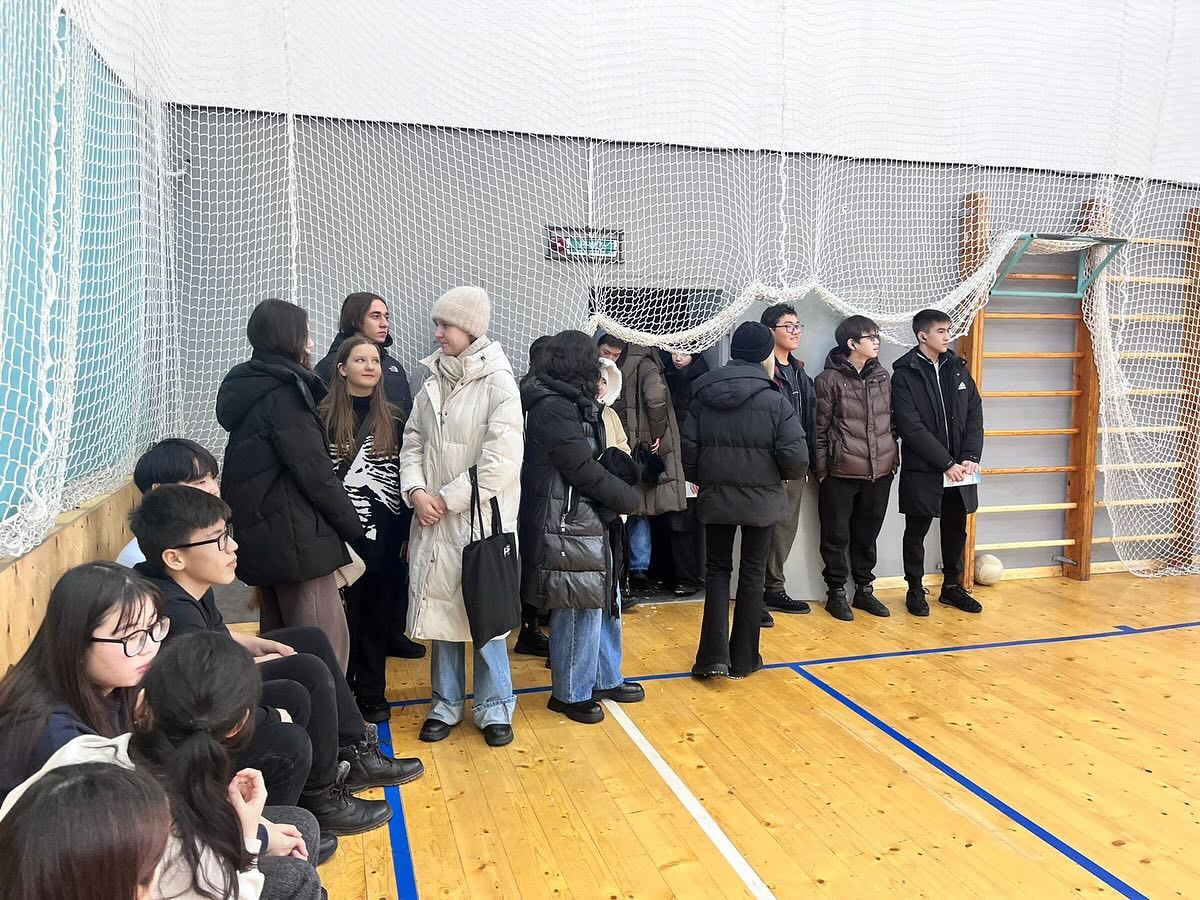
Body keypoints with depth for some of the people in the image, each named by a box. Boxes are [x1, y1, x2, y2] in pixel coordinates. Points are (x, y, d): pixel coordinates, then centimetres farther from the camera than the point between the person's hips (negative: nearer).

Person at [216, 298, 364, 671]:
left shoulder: (250, 386, 14)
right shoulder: (284, 392, -14)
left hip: (263, 534, 10)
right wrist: (354, 528, -7)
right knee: (326, 644, -6)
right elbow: (314, 470, -17)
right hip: (295, 535, -10)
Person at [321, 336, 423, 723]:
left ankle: (372, 692, 23)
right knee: (345, 615, 5)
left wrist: (408, 533, 5)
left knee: (377, 616, 10)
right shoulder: (324, 417, -2)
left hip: (386, 536, 3)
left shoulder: (394, 419, 8)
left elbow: (405, 477, 9)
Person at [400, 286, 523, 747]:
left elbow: (502, 459, -17)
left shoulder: (498, 382, -10)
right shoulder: (433, 382, 8)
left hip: (481, 518, -5)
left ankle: (494, 707, 21)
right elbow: (413, 442, 11)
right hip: (434, 519, 5)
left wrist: (449, 499, -13)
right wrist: (416, 491, -6)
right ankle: (446, 703, 27)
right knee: (438, 608, 12)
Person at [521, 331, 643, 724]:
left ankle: (606, 679, 34)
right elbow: (586, 471, -19)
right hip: (568, 528, -10)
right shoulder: (552, 409, -19)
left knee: (606, 601, 18)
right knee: (581, 609, 2)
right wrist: (631, 498, -7)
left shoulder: (571, 404, 12)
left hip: (590, 522, 10)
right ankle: (571, 693, 20)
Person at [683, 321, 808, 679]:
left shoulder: (704, 397, -4)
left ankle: (714, 655, 6)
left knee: (717, 569, 15)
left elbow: (688, 449, -4)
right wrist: (787, 474, 5)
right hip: (761, 500, -2)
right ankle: (744, 658, 21)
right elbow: (796, 457, -18)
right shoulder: (774, 401, -13)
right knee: (753, 573, 11)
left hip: (715, 498, 2)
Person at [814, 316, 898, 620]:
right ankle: (837, 593, 19)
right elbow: (820, 428, -7)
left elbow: (891, 421, 15)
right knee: (836, 536, 6)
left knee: (867, 533, 15)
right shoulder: (830, 379, -8)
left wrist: (894, 458, 11)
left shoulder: (882, 376, 8)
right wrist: (821, 469, -8)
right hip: (841, 472, -5)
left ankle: (864, 589, 28)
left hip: (880, 470, 5)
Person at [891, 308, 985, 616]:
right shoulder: (904, 374, -8)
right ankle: (915, 590, 20)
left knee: (956, 530, 14)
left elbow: (975, 415, 6)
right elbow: (912, 427, -15)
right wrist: (947, 463, -17)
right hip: (922, 470, -5)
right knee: (916, 531, 6)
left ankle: (952, 586, 30)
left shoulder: (958, 369, 8)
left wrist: (970, 458, -8)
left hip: (960, 468, 5)